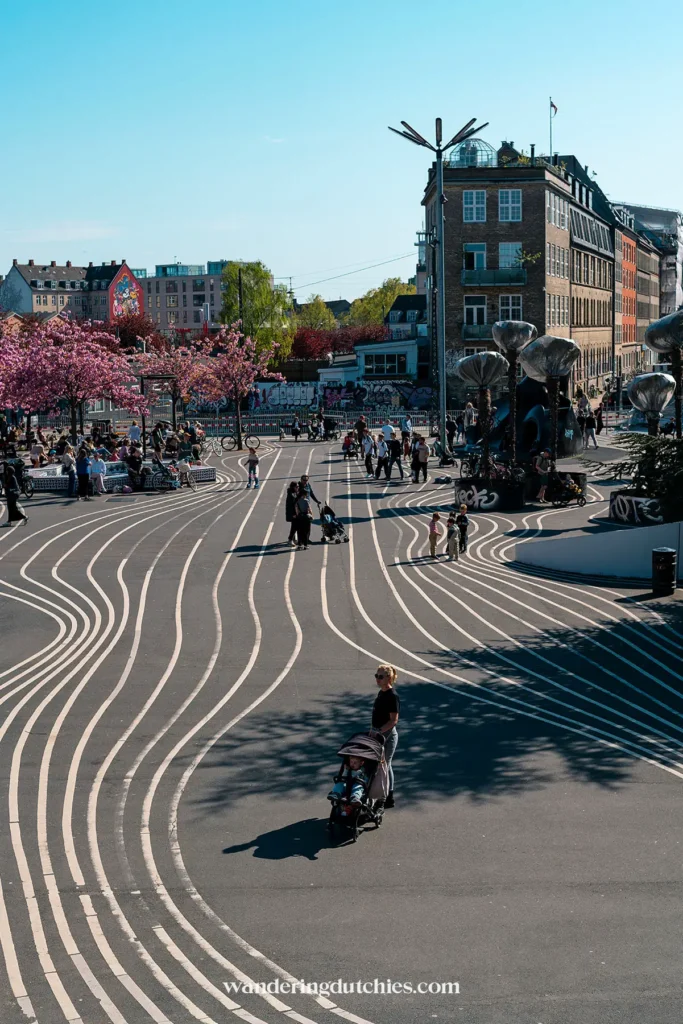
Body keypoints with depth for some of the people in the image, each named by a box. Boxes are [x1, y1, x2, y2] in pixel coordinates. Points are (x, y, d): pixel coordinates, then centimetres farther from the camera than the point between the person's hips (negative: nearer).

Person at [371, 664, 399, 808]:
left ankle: (387, 798, 4)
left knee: (384, 766, -3)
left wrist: (379, 731, -26)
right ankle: (388, 797, 24)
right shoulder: (381, 693, 8)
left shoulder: (393, 696, -19)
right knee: (386, 765, 15)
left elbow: (394, 720, -21)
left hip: (388, 734, -9)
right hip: (379, 733, 9)